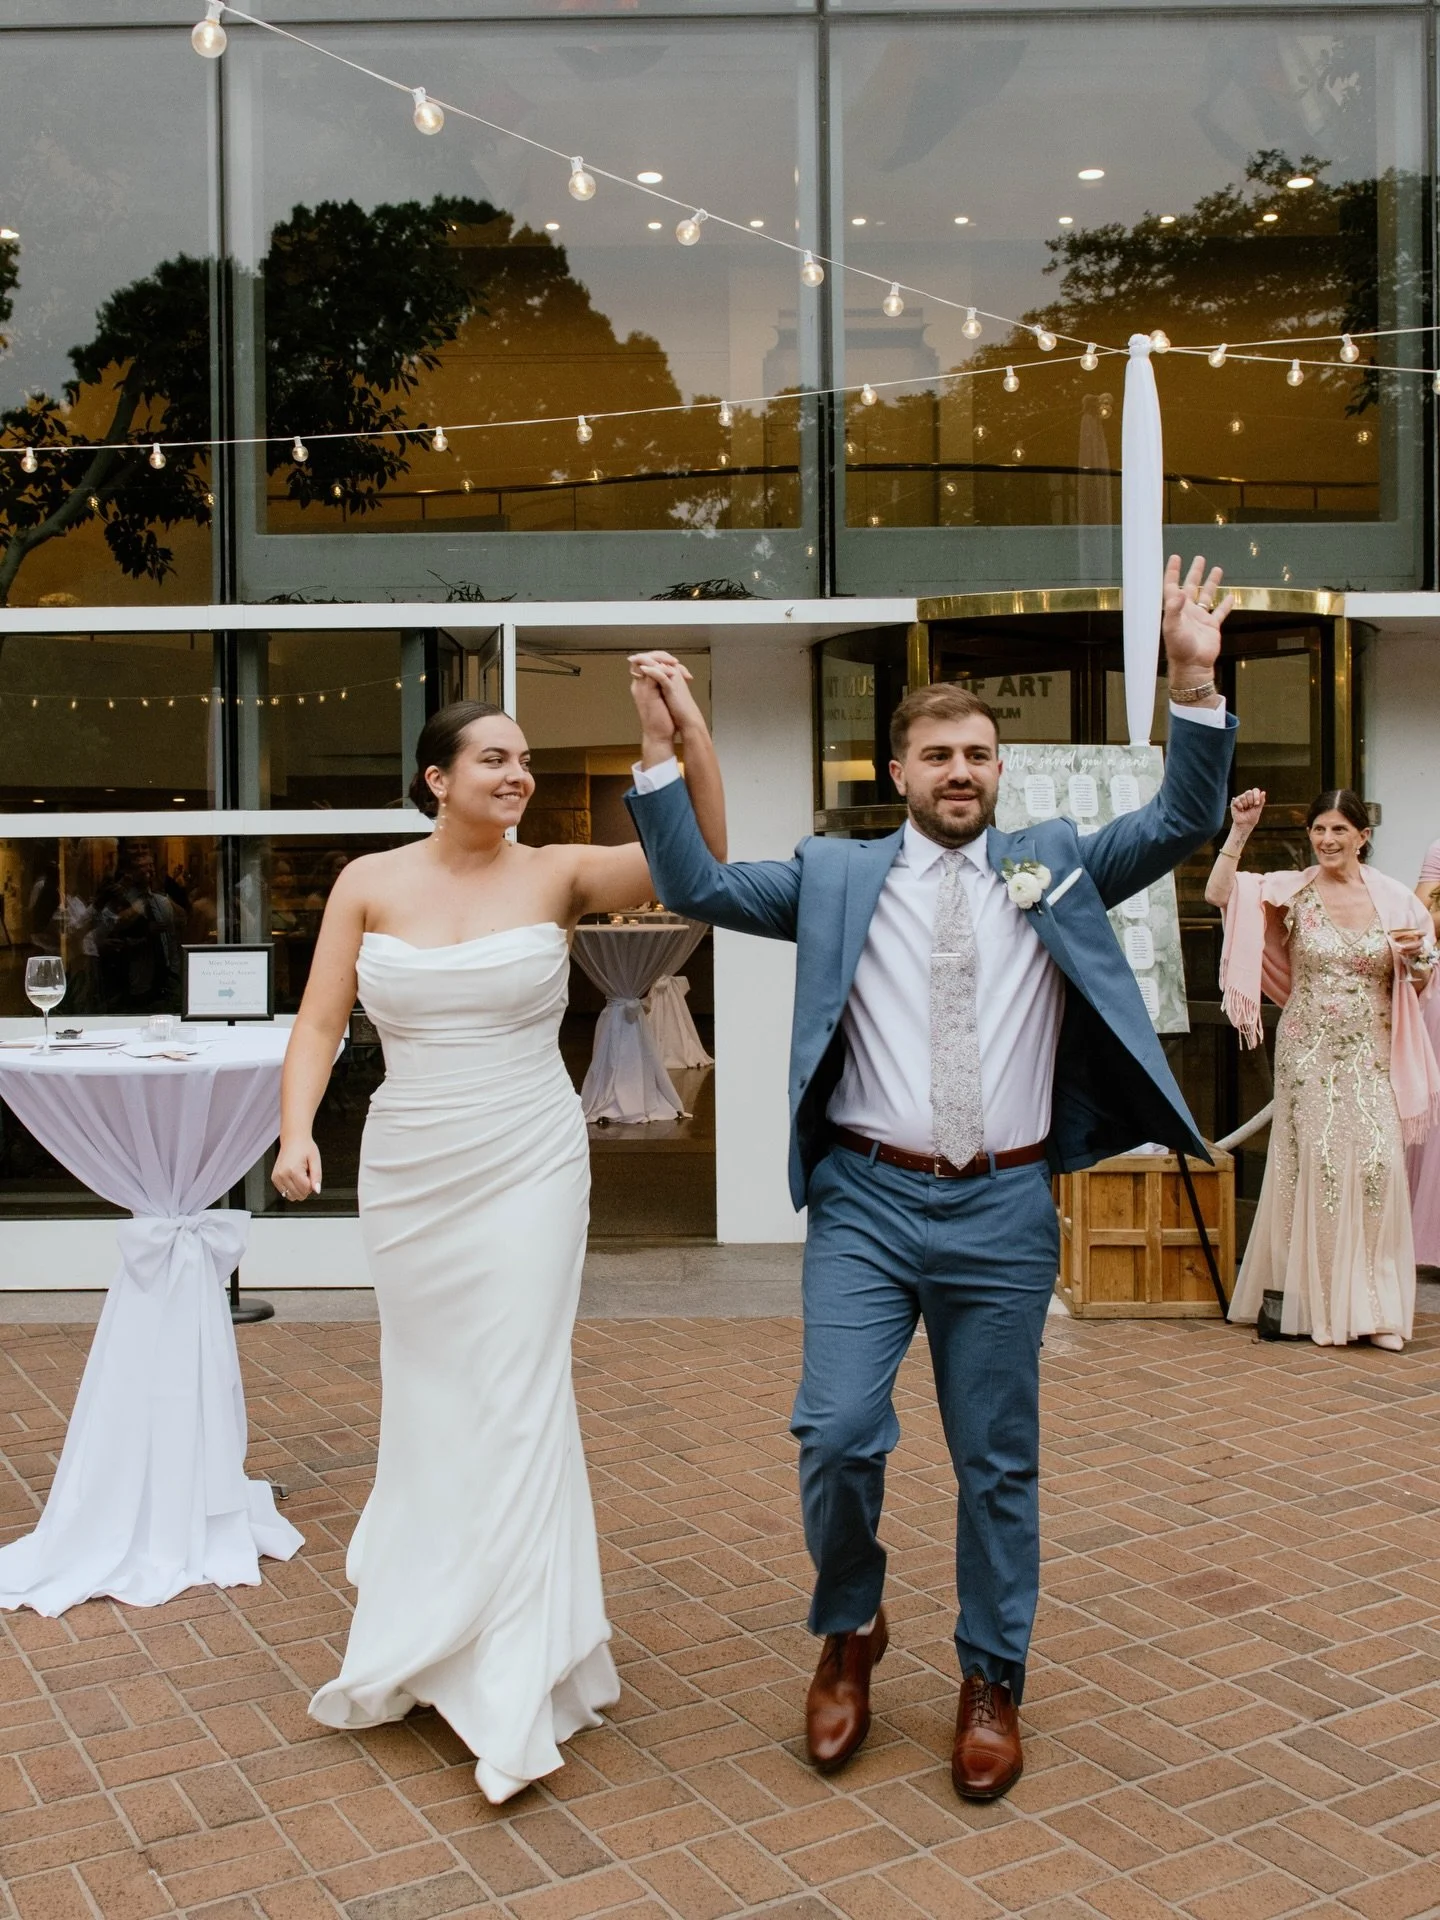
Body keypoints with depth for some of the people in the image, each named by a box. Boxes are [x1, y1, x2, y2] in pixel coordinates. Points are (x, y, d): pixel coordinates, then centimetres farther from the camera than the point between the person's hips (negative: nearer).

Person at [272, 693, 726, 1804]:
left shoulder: (557, 875, -3)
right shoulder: (370, 884, 1)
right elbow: (320, 1024, -1)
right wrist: (297, 1132, -16)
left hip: (528, 1169, -2)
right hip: (407, 1174, 3)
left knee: (514, 1401, -3)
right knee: (426, 1398, 15)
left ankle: (515, 1688, 10)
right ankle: (427, 1639, 37)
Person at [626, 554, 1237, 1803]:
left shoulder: (1055, 865, 9)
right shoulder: (836, 877, 7)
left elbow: (1182, 824, 1)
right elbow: (698, 889, 3)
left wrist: (1196, 688, -12)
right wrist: (664, 751, -6)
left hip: (1006, 1207, 1)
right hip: (868, 1199, -1)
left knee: (998, 1459, 10)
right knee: (838, 1435, -7)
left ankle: (992, 1682, 30)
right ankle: (850, 1631, 23)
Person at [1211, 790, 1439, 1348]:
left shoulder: (1394, 898, 4)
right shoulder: (1292, 891, 0)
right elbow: (1218, 893, -13)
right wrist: (1240, 830, -18)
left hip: (1371, 1057, 1)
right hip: (1308, 1054, -1)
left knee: (1377, 1166, -5)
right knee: (1317, 1166, 1)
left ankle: (1374, 1308, 6)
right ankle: (1324, 1306, 14)